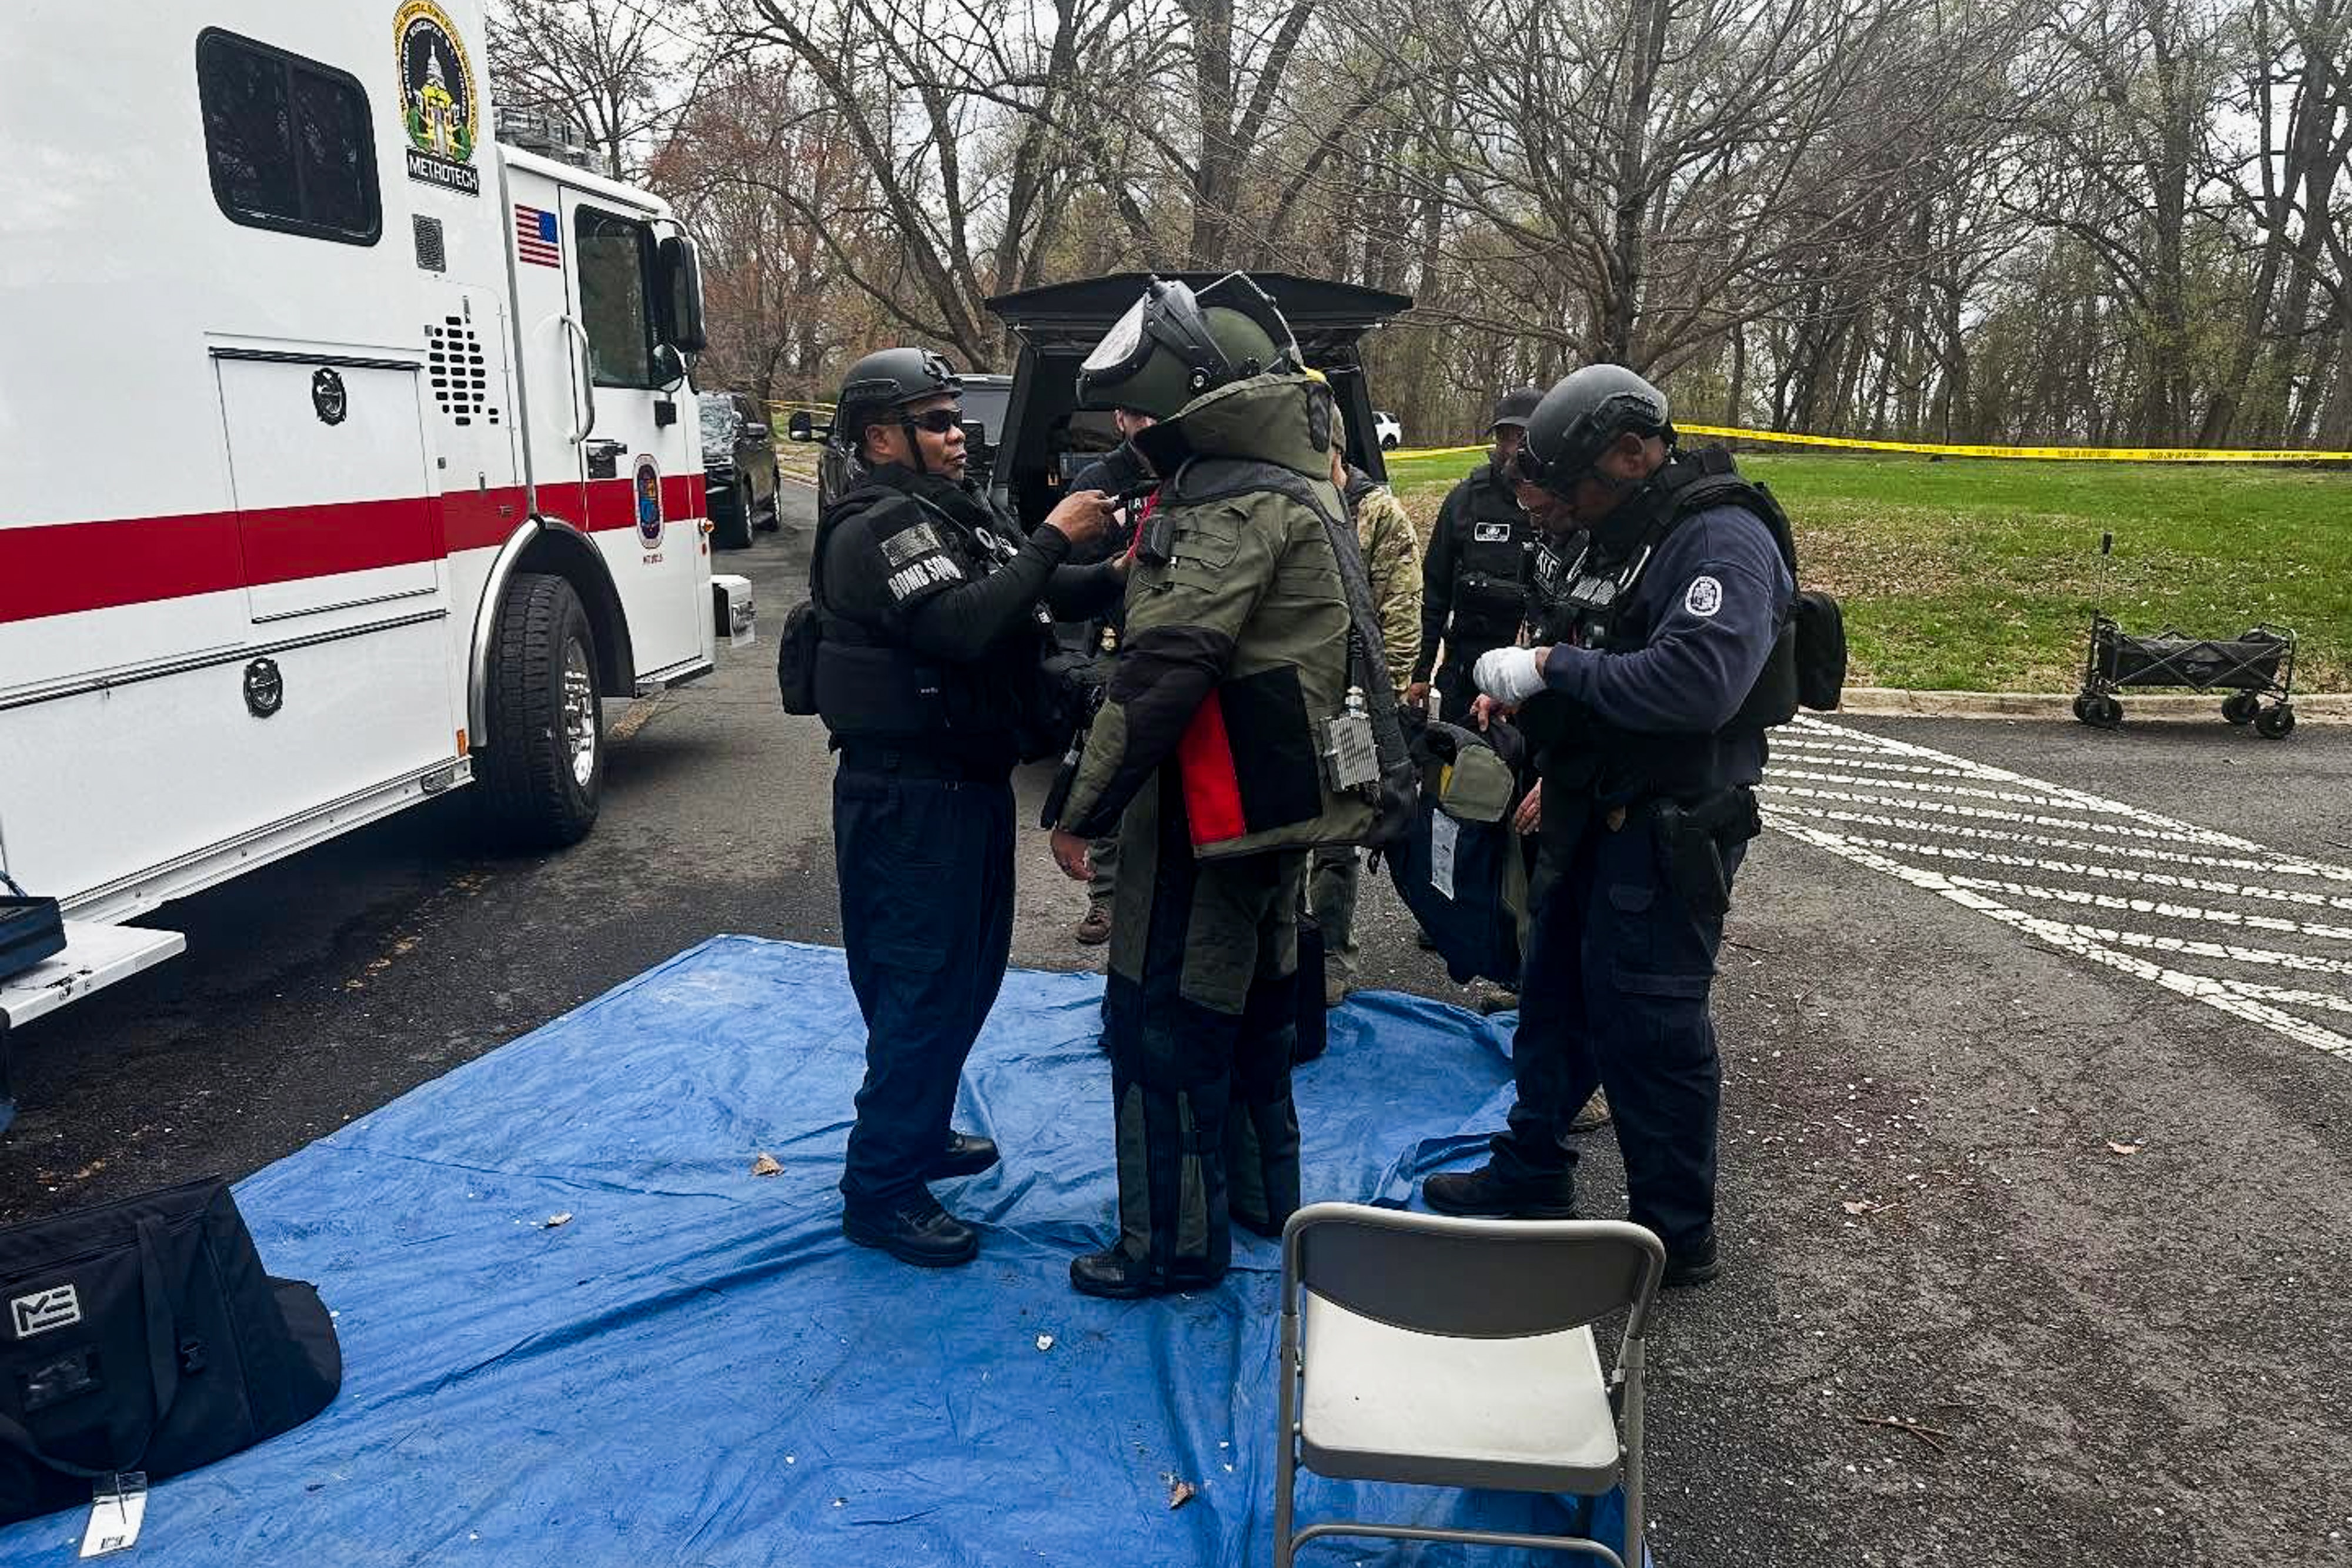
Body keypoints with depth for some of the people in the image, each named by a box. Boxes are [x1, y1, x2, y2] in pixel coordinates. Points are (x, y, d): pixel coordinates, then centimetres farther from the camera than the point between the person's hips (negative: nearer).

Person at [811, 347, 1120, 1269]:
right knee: (921, 985, -3)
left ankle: (920, 1131, 37)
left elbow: (1035, 599, 12)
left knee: (970, 969, 20)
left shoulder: (958, 510, 13)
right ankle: (880, 1191, 9)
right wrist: (1052, 539, -23)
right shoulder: (875, 528, -16)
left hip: (971, 780, 10)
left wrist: (1117, 576, -5)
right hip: (909, 796, -10)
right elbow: (965, 625, -29)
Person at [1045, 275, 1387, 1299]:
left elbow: (1165, 667, -26)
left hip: (1213, 806, -10)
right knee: (1252, 1001, 21)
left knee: (1162, 1021, 0)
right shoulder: (1289, 484, 13)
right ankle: (1262, 1193, 37)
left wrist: (1085, 808, -21)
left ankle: (1176, 1243, 12)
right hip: (1279, 797, 10)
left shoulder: (1236, 502, -20)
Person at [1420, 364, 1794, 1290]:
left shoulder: (1724, 544, -18)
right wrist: (1520, 690, 1)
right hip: (1594, 820, 9)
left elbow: (1698, 683, -34)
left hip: (1668, 834, -9)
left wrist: (1552, 671, -25)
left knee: (1647, 1026, -1)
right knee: (1555, 996, 18)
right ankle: (1531, 1174, 36)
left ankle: (1676, 1236, 17)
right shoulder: (1608, 538, 10)